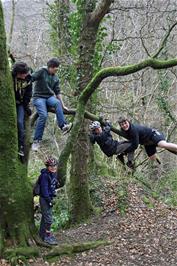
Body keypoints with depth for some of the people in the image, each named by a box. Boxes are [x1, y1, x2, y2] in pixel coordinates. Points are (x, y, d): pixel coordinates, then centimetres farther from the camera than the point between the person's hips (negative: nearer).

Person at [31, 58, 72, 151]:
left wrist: (63, 105, 11)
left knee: (57, 103, -31)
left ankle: (63, 126, -39)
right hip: (39, 97, -4)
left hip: (49, 97, 4)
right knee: (43, 115, -25)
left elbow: (57, 92, 15)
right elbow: (31, 78, -11)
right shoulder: (42, 72, -1)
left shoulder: (56, 78, 15)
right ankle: (36, 141, -18)